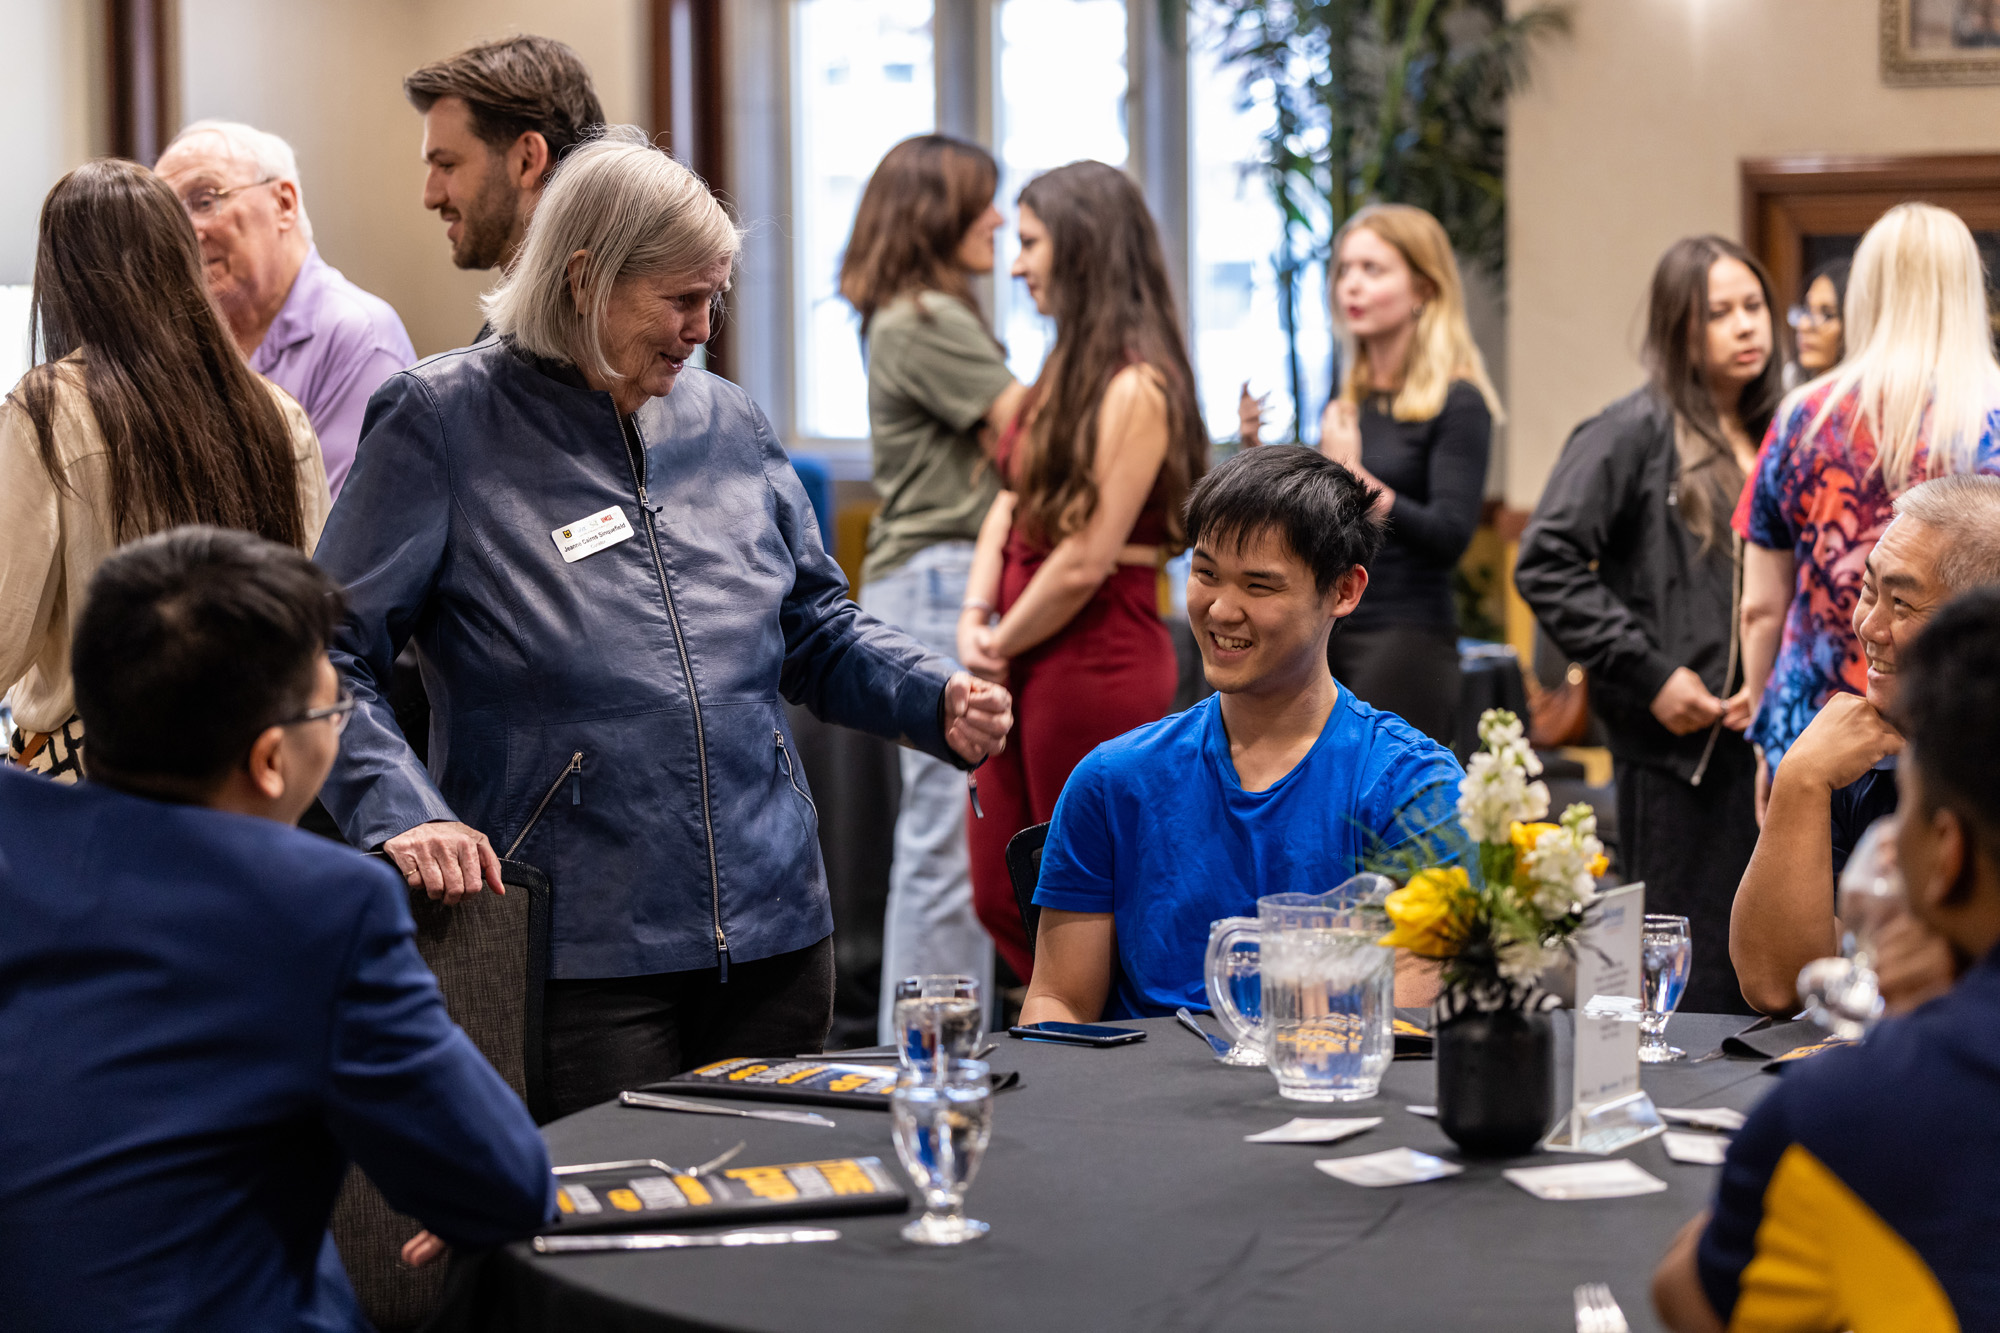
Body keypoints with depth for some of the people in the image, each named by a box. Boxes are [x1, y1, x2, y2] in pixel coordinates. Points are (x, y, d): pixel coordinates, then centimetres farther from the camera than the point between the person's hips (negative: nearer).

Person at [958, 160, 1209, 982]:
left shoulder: (1134, 388, -18)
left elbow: (1085, 562, -19)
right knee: (1001, 899, 14)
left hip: (1096, 669, -10)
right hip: (1032, 669, 10)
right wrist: (975, 619, -2)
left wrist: (1003, 643, -6)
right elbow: (1012, 501, 13)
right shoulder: (1069, 367, 12)